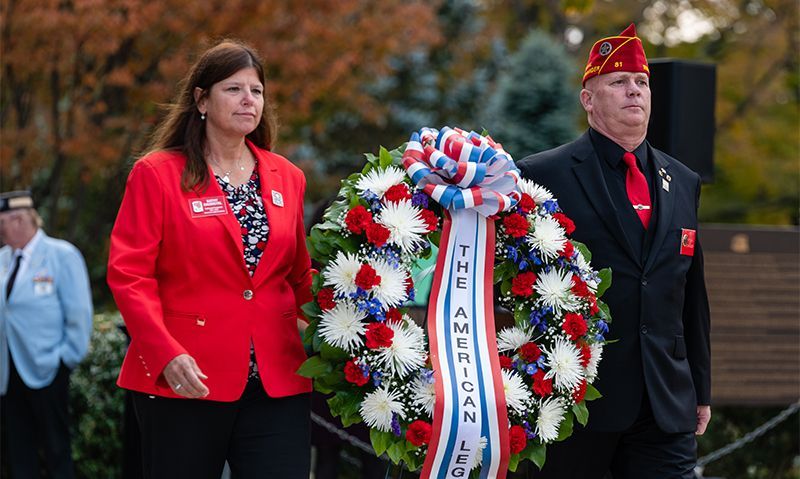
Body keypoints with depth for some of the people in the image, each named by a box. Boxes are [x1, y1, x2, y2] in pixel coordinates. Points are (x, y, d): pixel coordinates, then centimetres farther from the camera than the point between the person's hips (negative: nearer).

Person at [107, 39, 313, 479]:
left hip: (277, 383, 3)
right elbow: (129, 274, -6)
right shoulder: (157, 174, 0)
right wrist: (166, 353, -19)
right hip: (186, 382, -3)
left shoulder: (286, 178, 13)